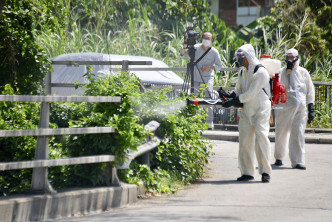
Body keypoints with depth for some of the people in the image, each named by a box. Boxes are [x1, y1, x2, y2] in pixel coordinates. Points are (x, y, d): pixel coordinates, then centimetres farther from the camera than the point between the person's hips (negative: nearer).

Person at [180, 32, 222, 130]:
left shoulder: (214, 52, -6)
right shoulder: (196, 48, -2)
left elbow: (219, 66, 0)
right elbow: (183, 55, 2)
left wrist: (208, 67, -17)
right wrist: (184, 48, -19)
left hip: (207, 78, -2)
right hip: (196, 78, 2)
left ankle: (210, 122, -1)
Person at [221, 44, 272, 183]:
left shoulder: (260, 72, -15)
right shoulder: (242, 72, 11)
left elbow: (250, 94, -20)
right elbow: (239, 90, 18)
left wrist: (233, 101, -19)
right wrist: (231, 96, -5)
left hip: (261, 111, -8)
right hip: (246, 111, 8)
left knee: (261, 138, -16)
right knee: (245, 141, 4)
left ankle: (265, 172, -13)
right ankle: (247, 172, 10)